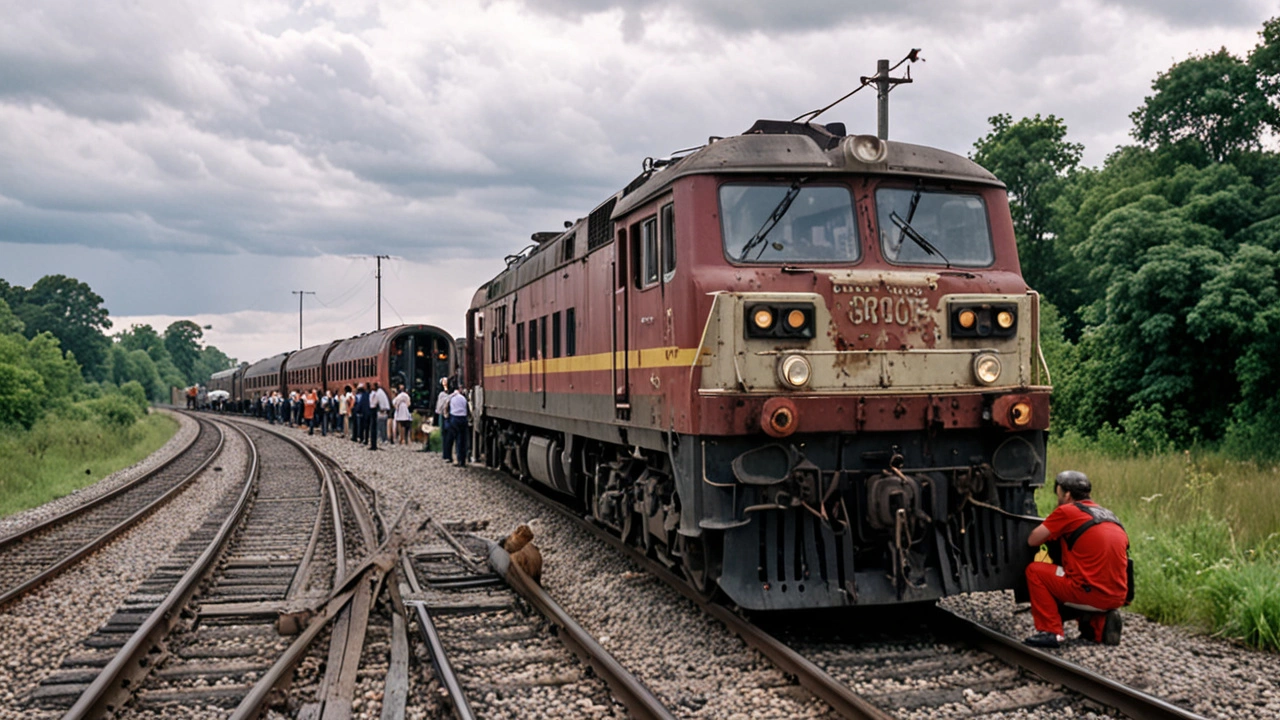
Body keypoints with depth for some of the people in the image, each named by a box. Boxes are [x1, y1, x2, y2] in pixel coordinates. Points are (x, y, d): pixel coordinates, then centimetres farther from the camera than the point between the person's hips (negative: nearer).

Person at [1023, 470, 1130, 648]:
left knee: (1034, 571, 7)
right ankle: (1100, 625, 10)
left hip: (1092, 593, -7)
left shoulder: (1067, 511, -3)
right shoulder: (1109, 515, 18)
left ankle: (1050, 632, 0)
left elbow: (1033, 540, 0)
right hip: (1117, 598, 7)